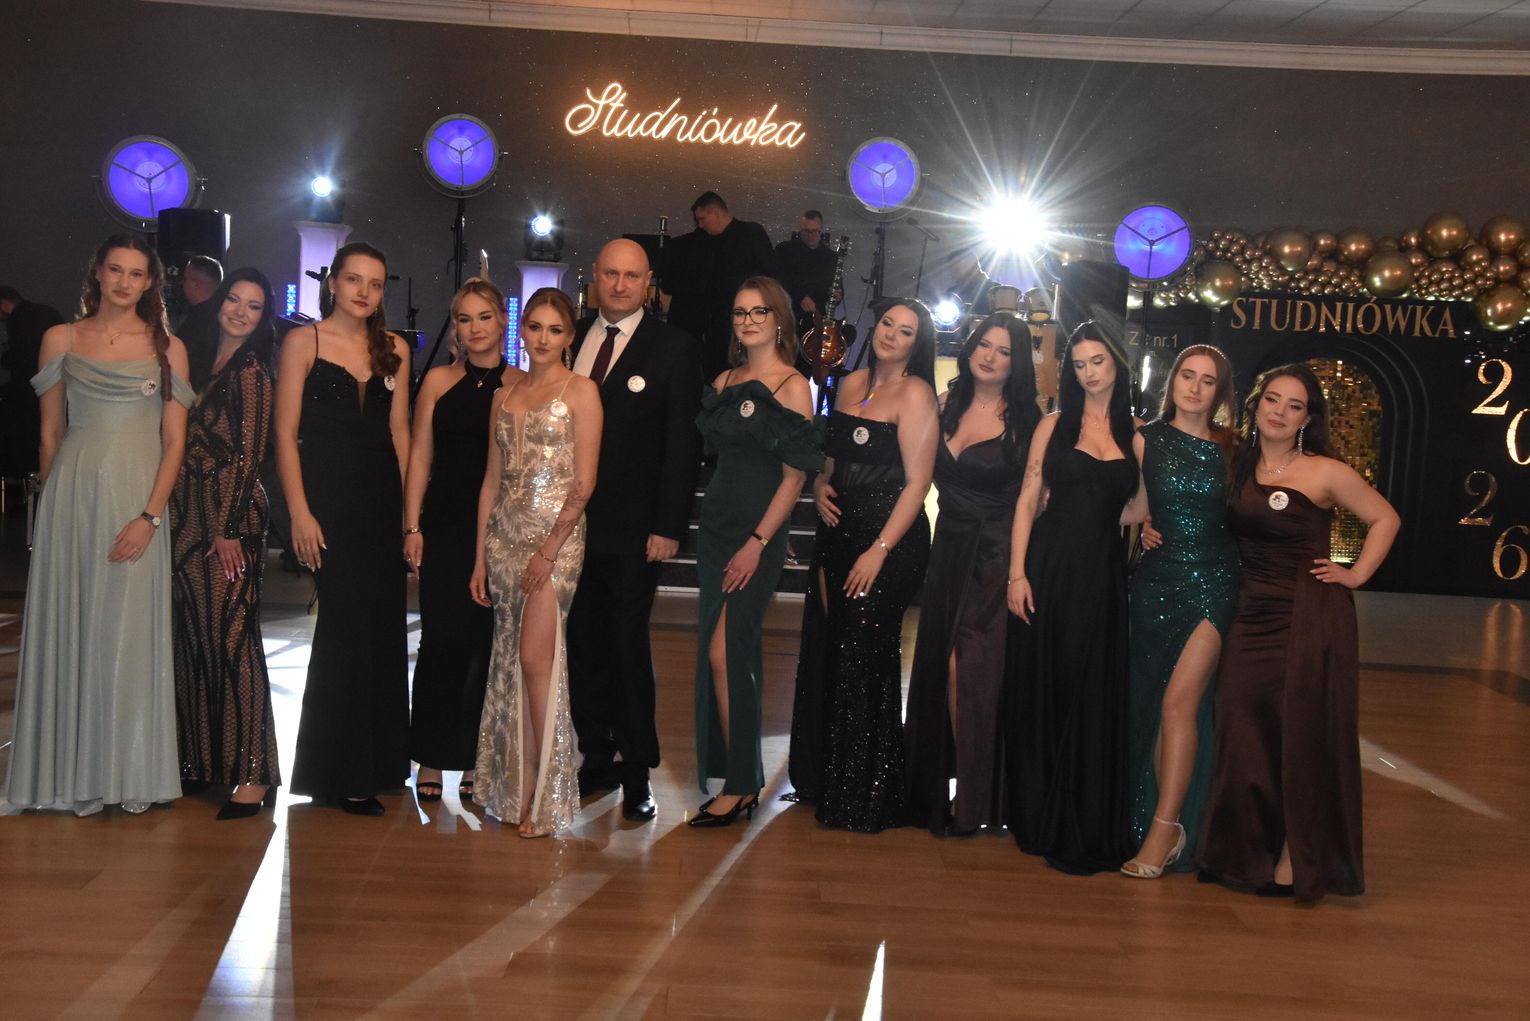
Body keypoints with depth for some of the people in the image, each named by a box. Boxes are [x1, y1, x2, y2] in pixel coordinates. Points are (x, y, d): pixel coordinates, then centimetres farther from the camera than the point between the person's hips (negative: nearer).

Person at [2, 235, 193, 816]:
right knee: (71, 629, 3)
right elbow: (50, 431, 10)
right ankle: (75, 776, 13)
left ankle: (130, 776, 12)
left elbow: (175, 441, 0)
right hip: (72, 492, 1)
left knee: (130, 632, 1)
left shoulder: (167, 349, 5)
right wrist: (54, 503, 6)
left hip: (138, 501, -1)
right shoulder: (61, 340, 7)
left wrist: (150, 516, -10)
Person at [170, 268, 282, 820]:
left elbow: (248, 456, -11)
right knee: (191, 636, 10)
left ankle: (252, 773, -5)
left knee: (231, 638, -8)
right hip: (188, 515, 8)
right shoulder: (197, 359, 16)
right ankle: (200, 758, 20)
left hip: (229, 518, -8)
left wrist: (229, 529, -15)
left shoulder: (251, 372, -7)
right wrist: (169, 515, 10)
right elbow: (181, 443, 17)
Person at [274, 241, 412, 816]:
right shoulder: (303, 343, -1)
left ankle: (374, 761, 21)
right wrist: (300, 513, -12)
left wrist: (412, 508, 5)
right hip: (328, 496, -4)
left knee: (381, 626, 6)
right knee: (349, 623, -3)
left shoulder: (393, 350, 11)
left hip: (381, 500, 4)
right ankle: (345, 774, 10)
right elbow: (286, 434, -4)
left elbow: (399, 433, 11)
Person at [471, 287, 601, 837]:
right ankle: (510, 785, 15)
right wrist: (480, 556, 11)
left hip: (556, 533, -6)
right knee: (509, 662, 7)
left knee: (536, 658, -11)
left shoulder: (580, 391, -2)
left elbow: (584, 482, -8)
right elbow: (492, 478, 15)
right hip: (505, 534, 6)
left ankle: (542, 796, -2)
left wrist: (549, 550, -14)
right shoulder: (506, 394, 15)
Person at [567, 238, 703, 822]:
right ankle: (597, 761, 23)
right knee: (583, 648, 10)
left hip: (632, 532, -4)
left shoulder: (672, 349, -2)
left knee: (628, 649, 0)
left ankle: (636, 774, 11)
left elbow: (683, 444, -6)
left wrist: (668, 527, -11)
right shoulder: (569, 340, 11)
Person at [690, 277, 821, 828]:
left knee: (724, 653, -11)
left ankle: (741, 785, -2)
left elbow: (794, 476, -11)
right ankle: (730, 771, 19)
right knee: (736, 653, 10)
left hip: (759, 533, -6)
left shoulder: (793, 386, -7)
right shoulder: (724, 382, 13)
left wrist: (758, 543, -15)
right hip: (716, 524, 6)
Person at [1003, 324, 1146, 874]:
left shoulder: (1136, 433, 8)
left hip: (1103, 575, 1)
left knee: (1094, 698, 1)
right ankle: (1040, 821, 16)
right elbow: (1028, 502, 1)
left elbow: (1140, 509, 9)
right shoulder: (1055, 426, 5)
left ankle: (1087, 827, 12)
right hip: (1050, 567, 0)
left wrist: (1094, 518, -5)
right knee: (1041, 690, 3)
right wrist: (1017, 572, -7)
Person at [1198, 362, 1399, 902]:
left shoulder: (1325, 472, -5)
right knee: (1244, 734, 4)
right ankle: (1249, 852, 18)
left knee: (1304, 734, -1)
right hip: (1251, 615, 5)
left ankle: (1300, 857, 11)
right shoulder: (1237, 467, 8)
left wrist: (1357, 574, -2)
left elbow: (1385, 519, 5)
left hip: (1310, 616, -4)